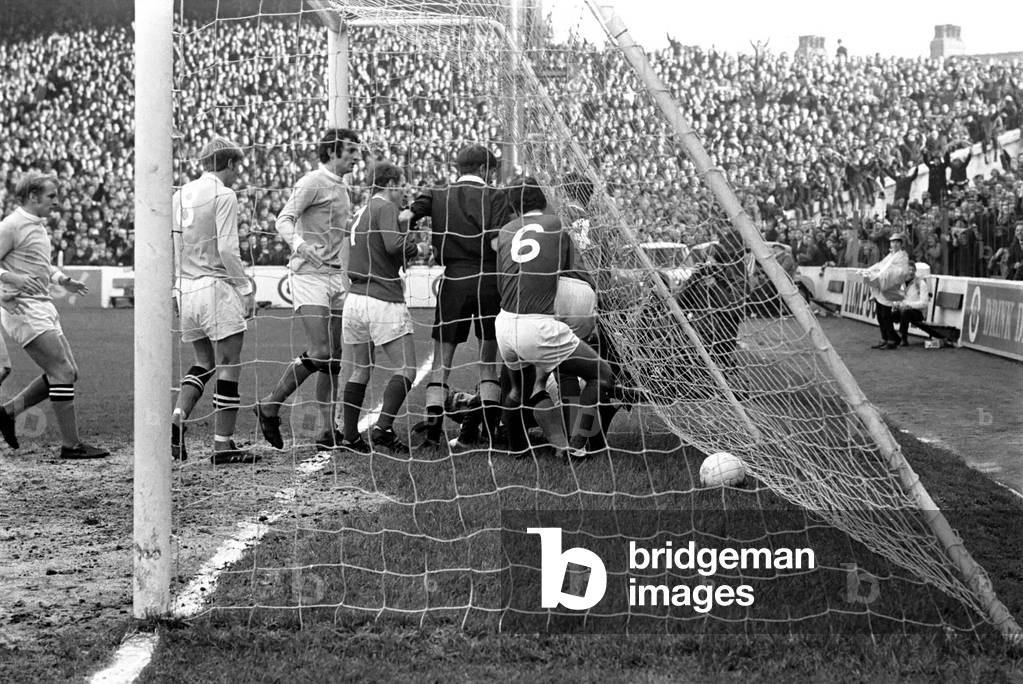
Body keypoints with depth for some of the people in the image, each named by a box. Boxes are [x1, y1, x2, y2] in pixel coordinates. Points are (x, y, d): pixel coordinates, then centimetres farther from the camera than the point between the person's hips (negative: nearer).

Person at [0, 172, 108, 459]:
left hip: (43, 308, 10)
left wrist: (62, 280, 14)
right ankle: (71, 444, -8)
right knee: (62, 372, -12)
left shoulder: (38, 225, 17)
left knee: (68, 372, 10)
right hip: (23, 309, -10)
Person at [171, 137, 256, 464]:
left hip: (186, 288, 7)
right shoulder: (223, 195, -9)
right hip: (217, 286, -7)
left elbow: (171, 248, 12)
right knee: (229, 365, -2)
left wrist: (182, 281, 18)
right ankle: (223, 445, -2)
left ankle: (177, 419, -2)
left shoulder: (181, 194, 13)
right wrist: (246, 288, -8)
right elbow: (227, 249, -16)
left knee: (204, 362, 18)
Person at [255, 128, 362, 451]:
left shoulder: (342, 188, 19)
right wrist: (298, 244, -36)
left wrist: (346, 276, 23)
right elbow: (283, 220, -16)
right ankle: (269, 406, -1)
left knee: (333, 360, 4)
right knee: (319, 353, -16)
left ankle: (328, 432, 5)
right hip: (309, 273, -8)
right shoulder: (313, 182, -7)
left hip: (335, 276, 8)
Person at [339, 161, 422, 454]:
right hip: (383, 302, -8)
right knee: (405, 371, -4)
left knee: (360, 371, 14)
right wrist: (416, 246, -4)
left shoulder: (363, 212, 21)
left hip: (355, 297, 8)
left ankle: (350, 436, 12)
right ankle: (383, 427, -15)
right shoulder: (385, 209, -6)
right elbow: (393, 244, -22)